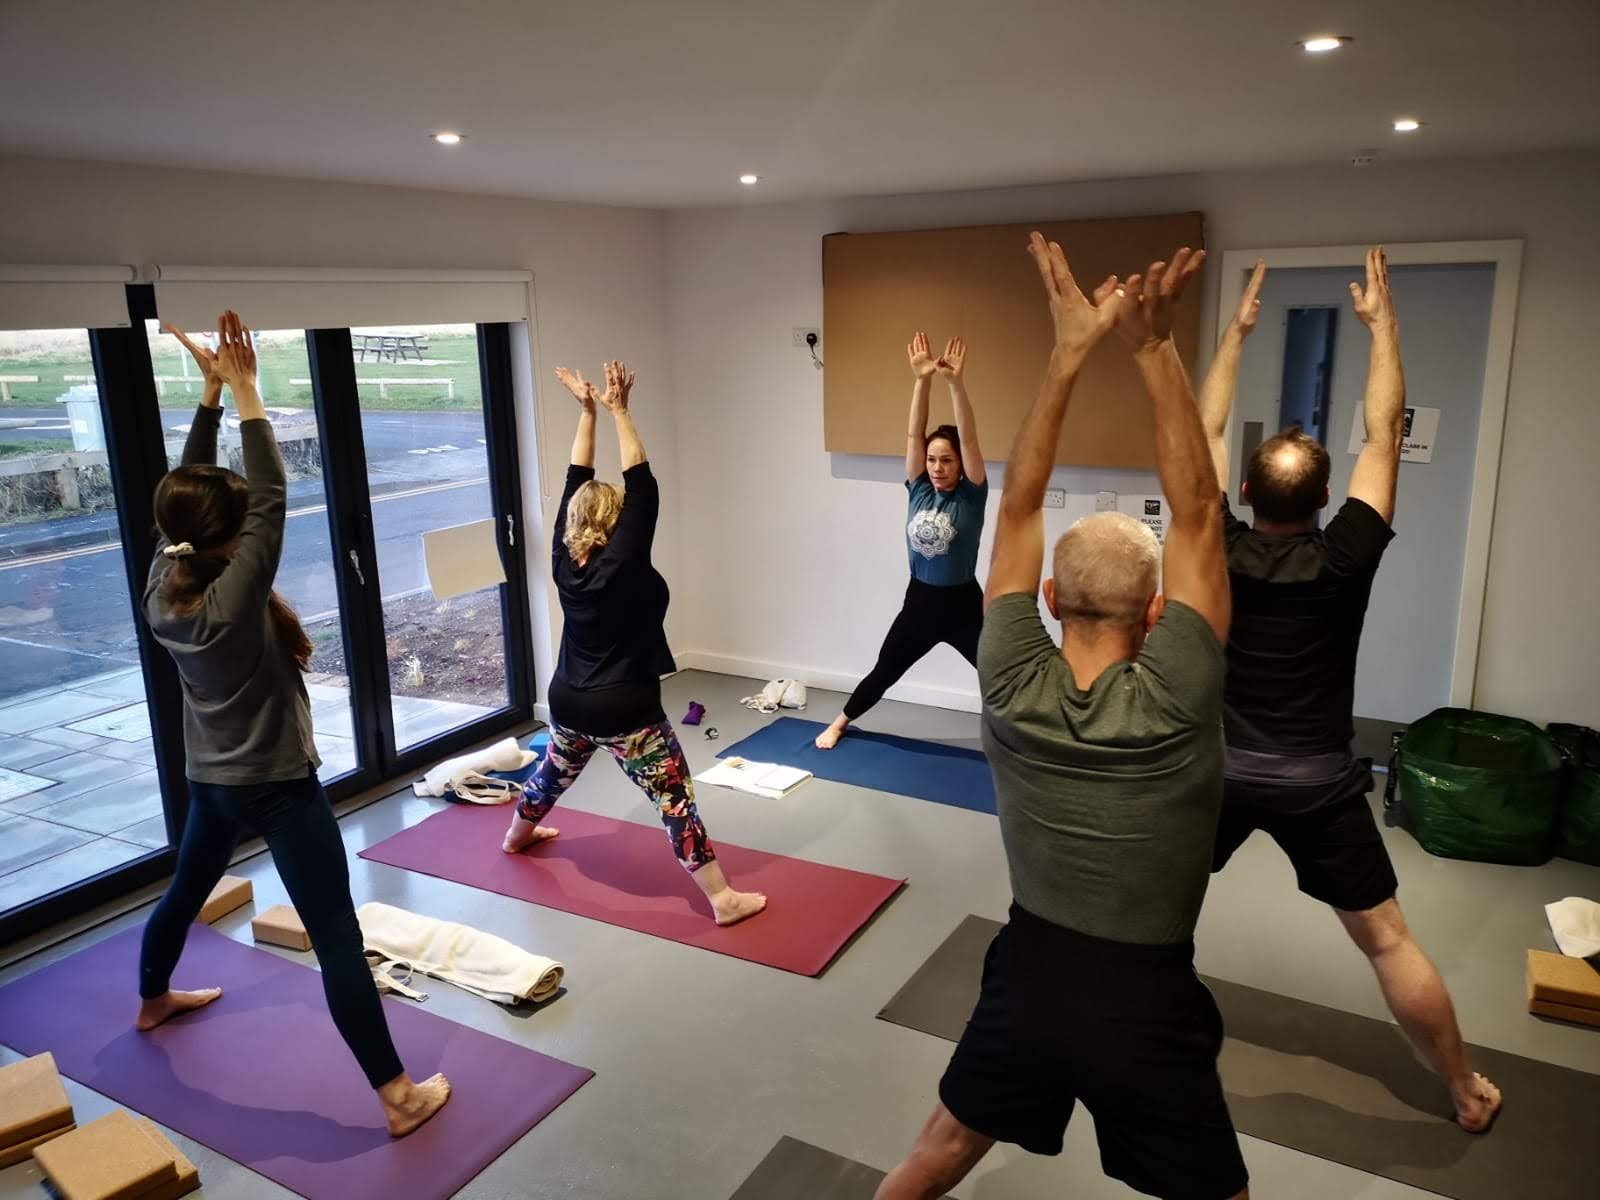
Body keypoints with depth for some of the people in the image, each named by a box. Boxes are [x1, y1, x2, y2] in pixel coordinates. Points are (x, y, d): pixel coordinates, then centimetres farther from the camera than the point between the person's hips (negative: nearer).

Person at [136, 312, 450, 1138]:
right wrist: (243, 391, -23)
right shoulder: (232, 600, -26)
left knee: (186, 889, 32)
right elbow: (271, 497, -28)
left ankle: (153, 1000, 59)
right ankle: (398, 1095, -3)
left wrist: (210, 391, -3)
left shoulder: (161, 594, -6)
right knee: (337, 938, -7)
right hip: (278, 787, -8)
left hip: (210, 782, 8)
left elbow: (181, 492, 0)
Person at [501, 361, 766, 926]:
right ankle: (723, 899, -4)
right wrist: (619, 411, -16)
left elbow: (575, 486, 4)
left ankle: (517, 835, 58)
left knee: (554, 773, 32)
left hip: (568, 703, 7)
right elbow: (642, 487, -19)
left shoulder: (564, 558, -2)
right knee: (675, 799, -5)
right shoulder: (623, 563, -19)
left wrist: (587, 411, 5)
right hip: (625, 710, -7)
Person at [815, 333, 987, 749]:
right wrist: (921, 380, -21)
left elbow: (968, 438, -21)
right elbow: (914, 435, -9)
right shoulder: (919, 491, -1)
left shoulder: (971, 496, -9)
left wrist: (955, 383, -32)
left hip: (963, 605, -3)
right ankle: (838, 724, 36)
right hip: (918, 601, 3)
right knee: (884, 672, 17)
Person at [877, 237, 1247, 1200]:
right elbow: (1198, 513, -20)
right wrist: (1155, 347, -21)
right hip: (1147, 1004, -3)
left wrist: (1071, 352, -15)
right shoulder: (1175, 700, -24)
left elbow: (1019, 507, -13)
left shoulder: (1011, 688, -17)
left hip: (1028, 979, 3)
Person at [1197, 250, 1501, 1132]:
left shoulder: (1219, 551, -10)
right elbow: (1385, 430, -5)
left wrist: (1238, 329, 6)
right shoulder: (1344, 558, -13)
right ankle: (1467, 1095, 27)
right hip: (1317, 782, -1)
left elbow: (1204, 430, 0)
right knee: (1386, 940, 12)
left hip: (1220, 770, 1)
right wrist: (1381, 320, 3)